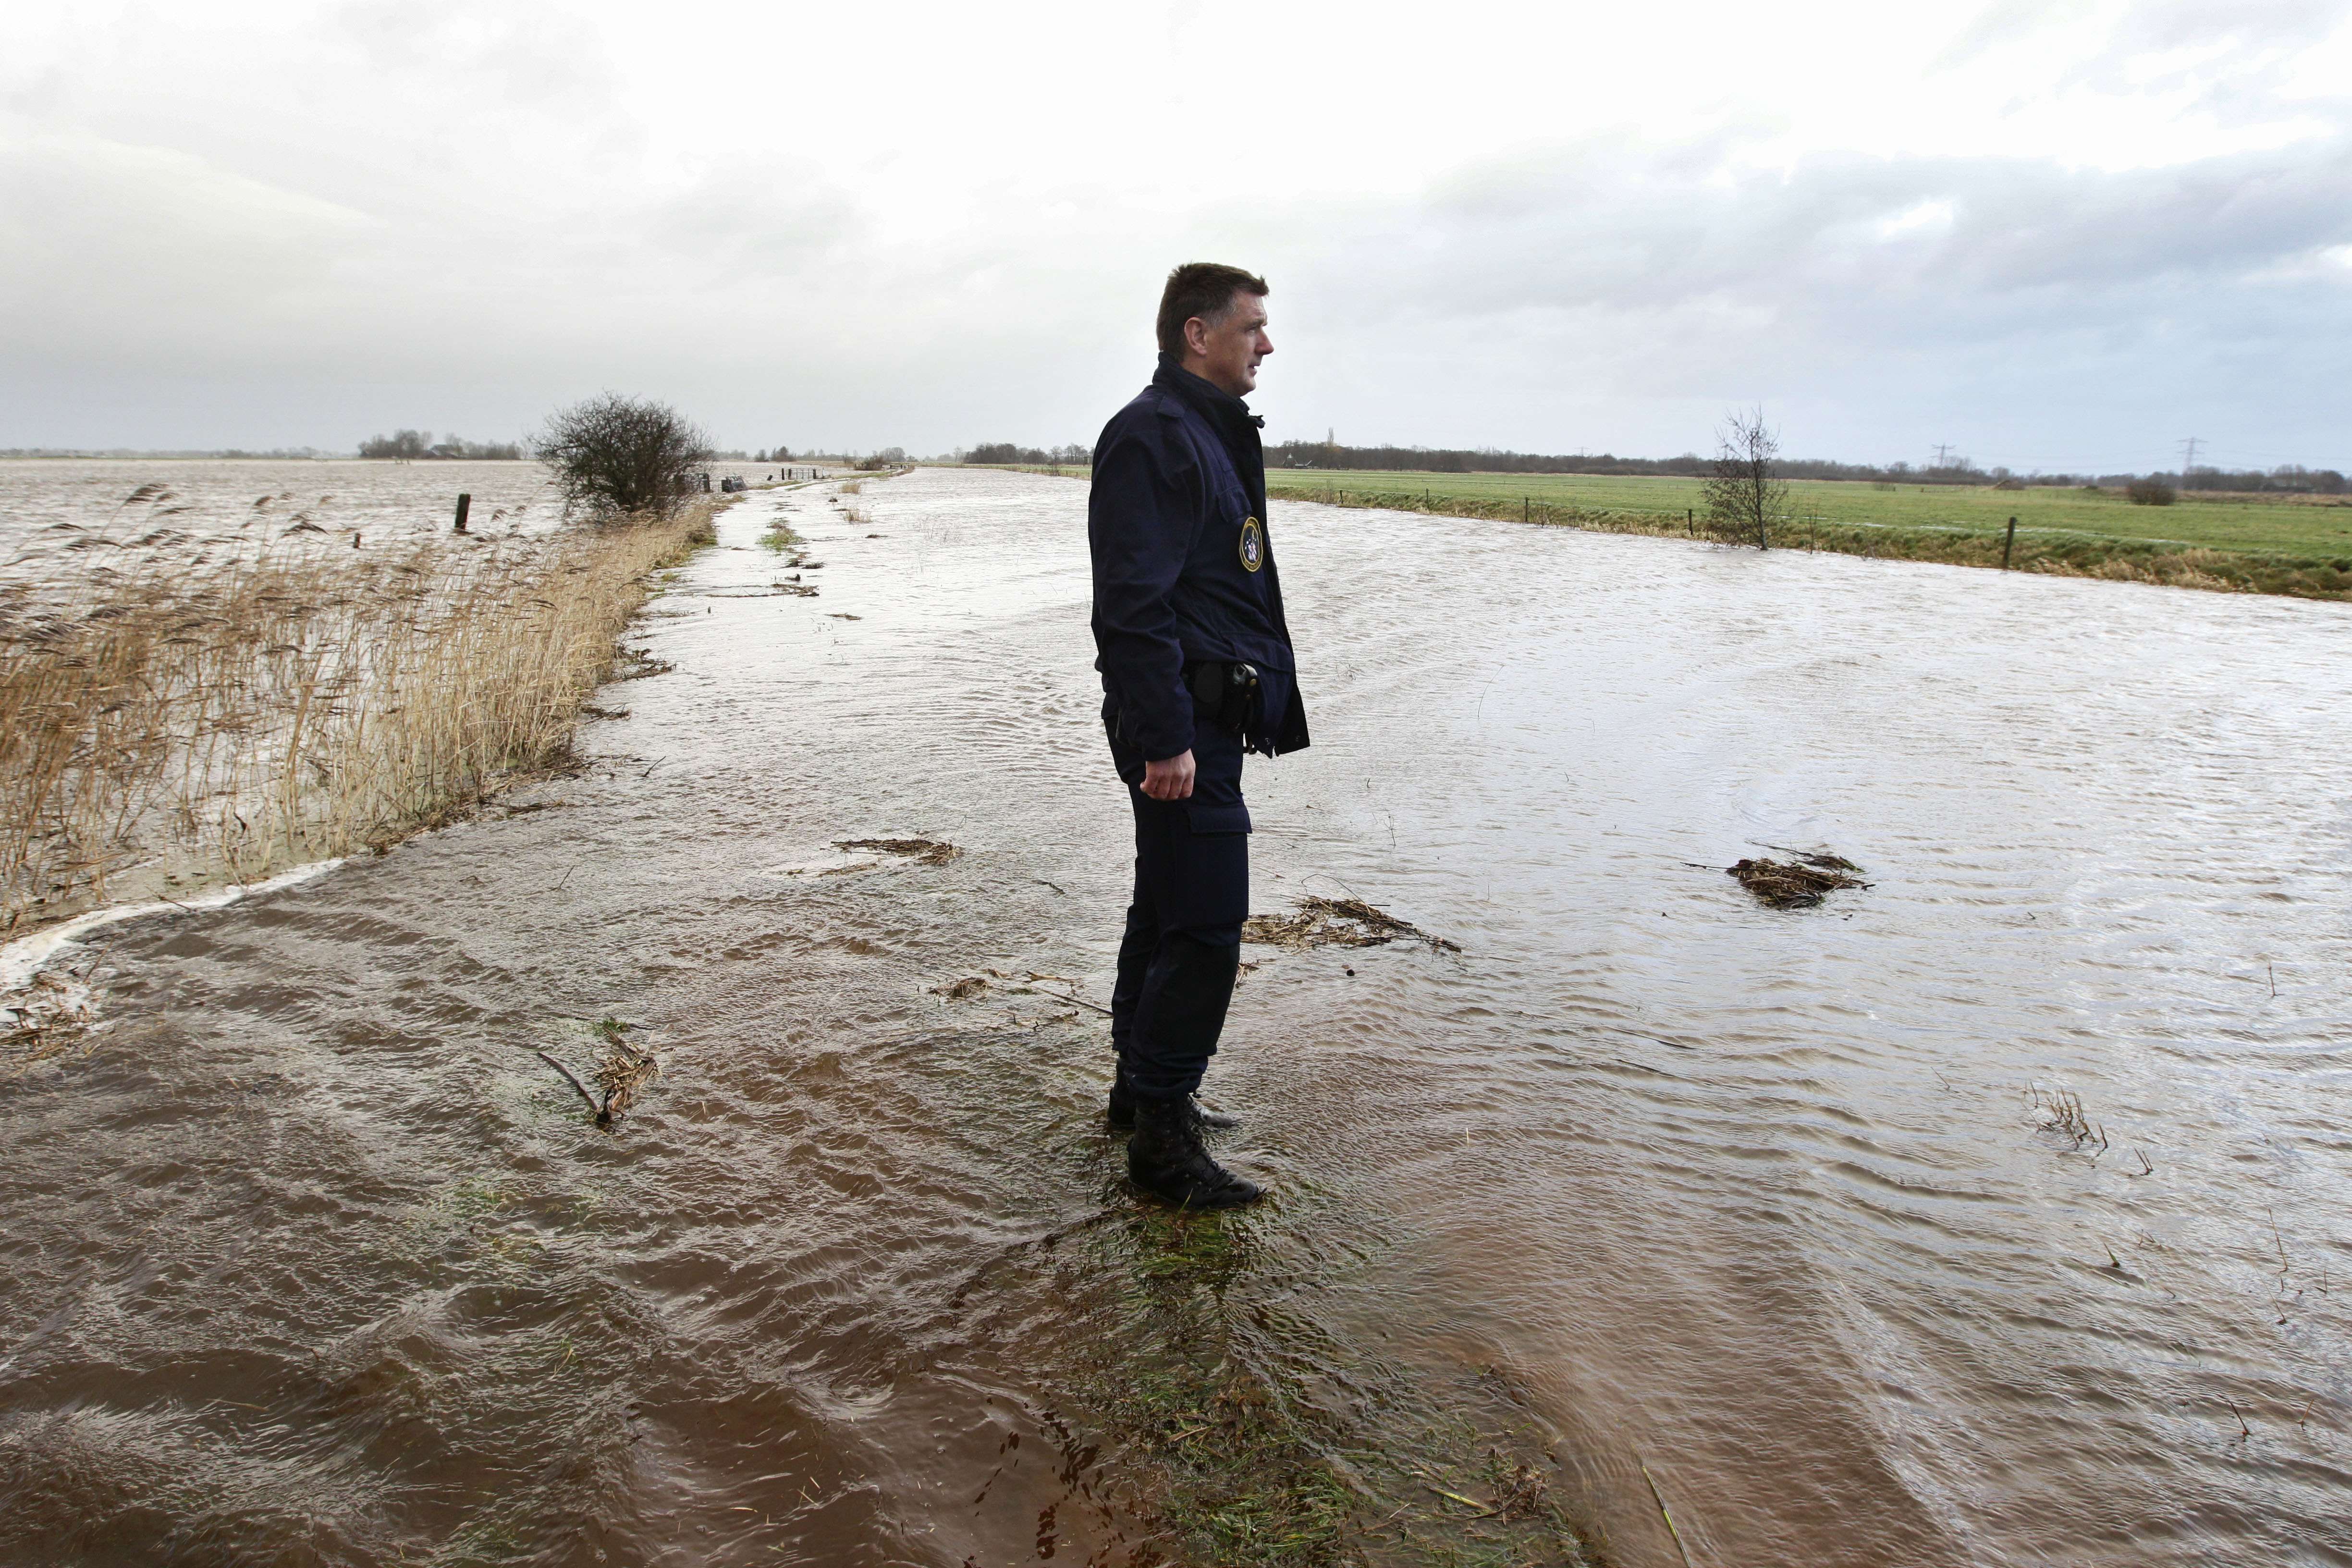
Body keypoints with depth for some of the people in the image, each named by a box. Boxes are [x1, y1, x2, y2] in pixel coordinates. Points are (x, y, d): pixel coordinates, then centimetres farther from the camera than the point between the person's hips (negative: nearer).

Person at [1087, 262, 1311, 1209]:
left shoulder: (1215, 434, 20)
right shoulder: (1152, 434, -13)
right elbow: (1135, 603, -21)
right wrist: (1166, 738, -24)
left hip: (1206, 720, 11)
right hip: (1180, 724, -11)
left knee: (1168, 913, 18)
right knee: (1205, 928, -9)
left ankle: (1143, 1088, 31)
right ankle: (1163, 1138, 1)